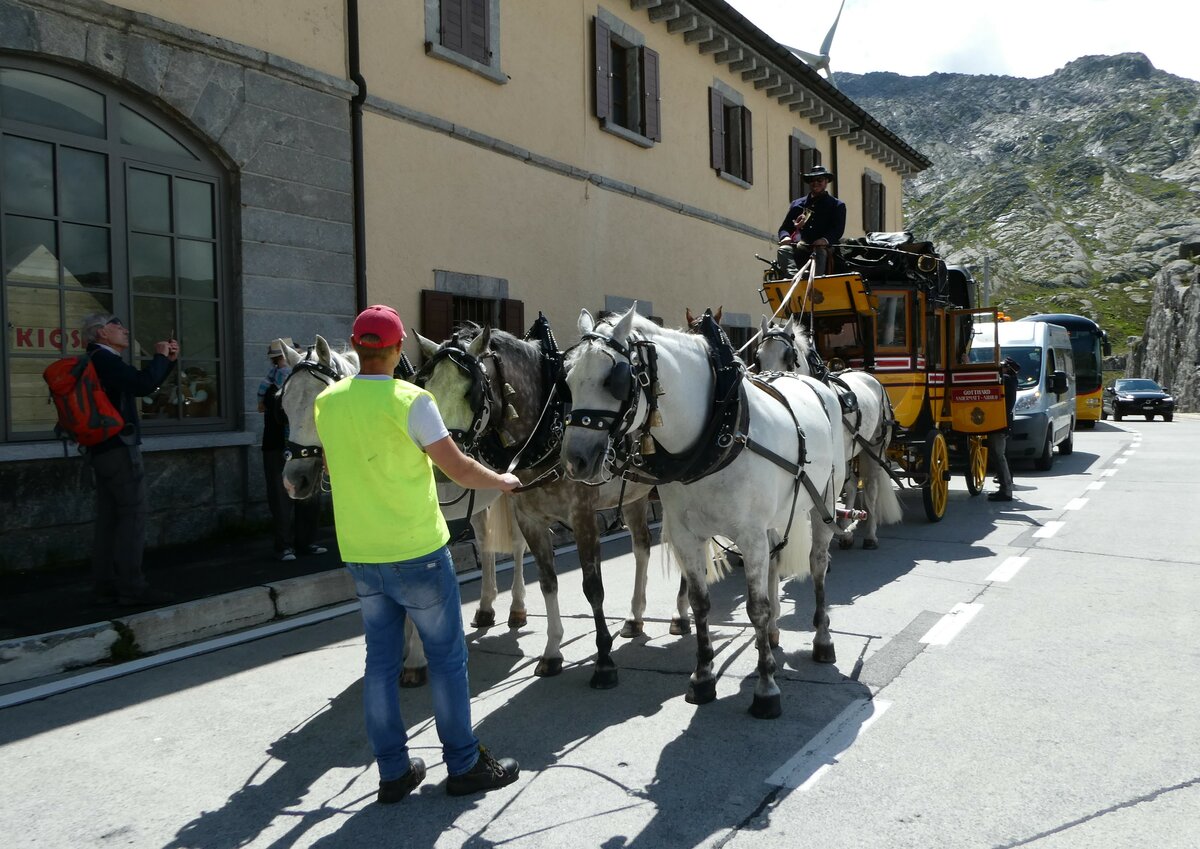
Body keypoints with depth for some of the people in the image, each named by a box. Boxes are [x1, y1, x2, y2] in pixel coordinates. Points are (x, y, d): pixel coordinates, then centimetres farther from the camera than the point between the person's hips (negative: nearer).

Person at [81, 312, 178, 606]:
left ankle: (105, 587, 9)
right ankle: (131, 587, -10)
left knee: (109, 519, 8)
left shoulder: (99, 362, 19)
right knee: (132, 517, -9)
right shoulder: (105, 359, -13)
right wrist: (159, 356, -10)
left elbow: (142, 383, 25)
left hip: (100, 450, 10)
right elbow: (143, 385, -26)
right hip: (119, 449, -10)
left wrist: (168, 360, 15)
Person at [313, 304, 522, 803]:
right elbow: (458, 468, -14)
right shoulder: (411, 401, -16)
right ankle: (464, 765, 17)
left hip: (360, 556, 6)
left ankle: (393, 772, 21)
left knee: (381, 660, 13)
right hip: (417, 552, -6)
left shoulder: (327, 402, 3)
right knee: (447, 656, 7)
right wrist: (502, 482, 4)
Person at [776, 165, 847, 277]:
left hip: (823, 248, -2)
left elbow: (838, 230, 3)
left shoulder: (837, 205, 18)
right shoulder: (797, 204, 25)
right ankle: (794, 278, -52)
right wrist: (785, 237, -7)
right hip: (800, 248, 2)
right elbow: (784, 228, 19)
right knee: (784, 250, -29)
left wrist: (825, 239, -20)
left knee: (820, 253, -37)